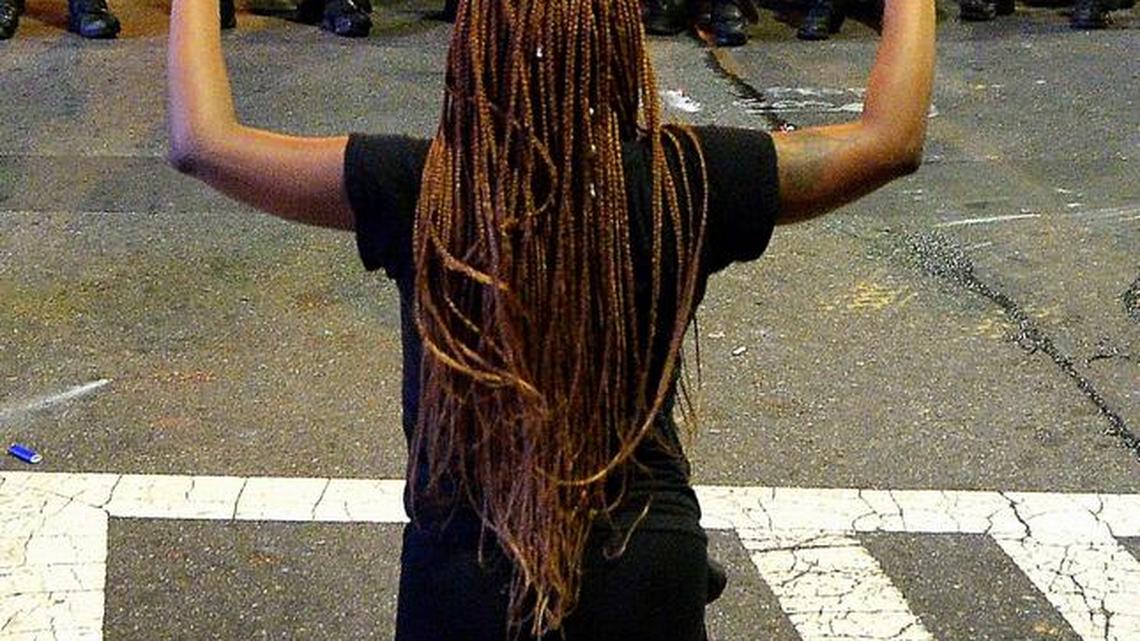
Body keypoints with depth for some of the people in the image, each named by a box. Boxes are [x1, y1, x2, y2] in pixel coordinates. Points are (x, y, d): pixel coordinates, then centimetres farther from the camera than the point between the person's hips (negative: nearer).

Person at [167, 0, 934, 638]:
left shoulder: (418, 188, -16)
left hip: (465, 578, 0)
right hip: (648, 573, 1)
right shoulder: (684, 182, -13)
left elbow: (203, 142, -6)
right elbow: (893, 137, -3)